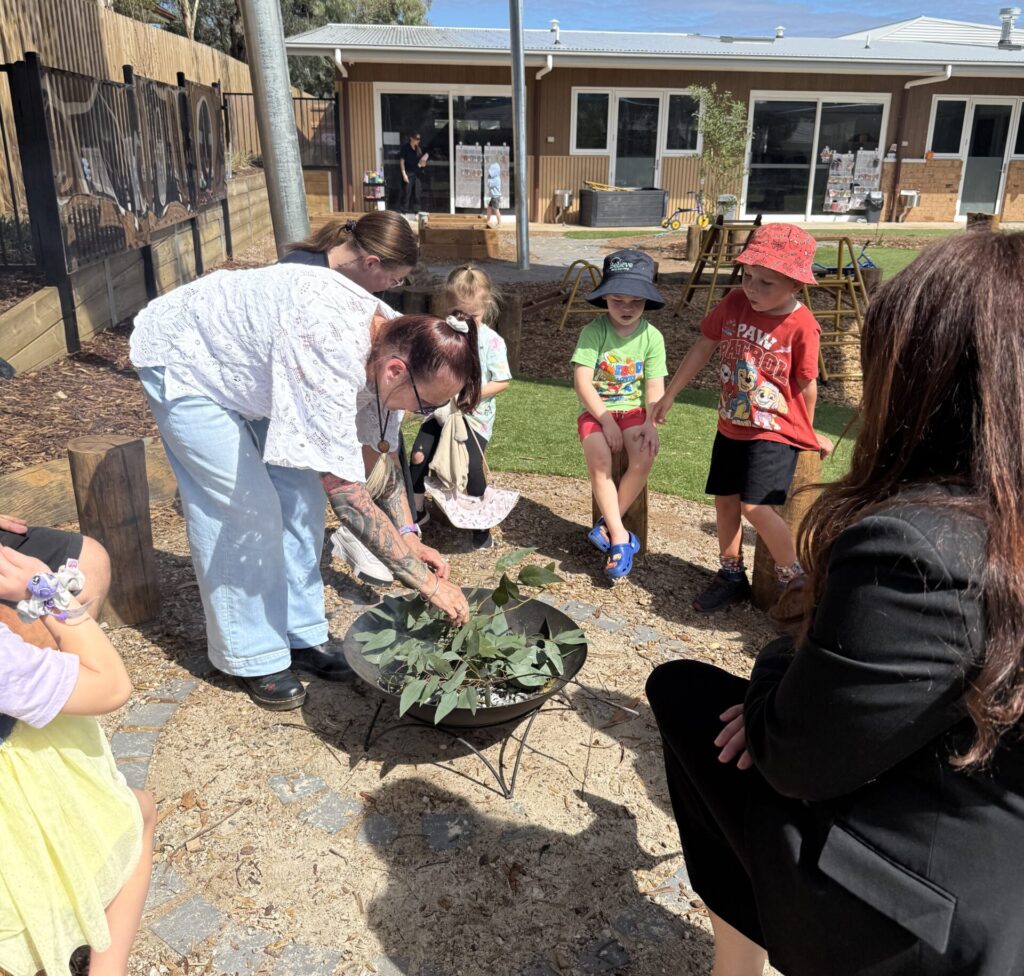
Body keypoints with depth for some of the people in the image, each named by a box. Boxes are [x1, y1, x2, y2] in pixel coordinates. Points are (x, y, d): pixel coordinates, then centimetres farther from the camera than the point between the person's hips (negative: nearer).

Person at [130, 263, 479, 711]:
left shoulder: (389, 341, -15)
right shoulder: (332, 356, -41)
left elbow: (379, 451, 0)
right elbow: (348, 496, -40)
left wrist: (408, 537, -7)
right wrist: (428, 581, -35)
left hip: (245, 362, 8)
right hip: (184, 361, -7)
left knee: (300, 495, 3)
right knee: (244, 511, -9)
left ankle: (300, 634, 17)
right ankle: (252, 658, 9)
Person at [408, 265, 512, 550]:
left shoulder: (492, 341, -9)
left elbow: (503, 382, -7)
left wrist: (473, 393, -19)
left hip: (475, 415, -4)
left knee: (472, 465, -14)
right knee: (418, 456, -3)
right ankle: (418, 510, 19)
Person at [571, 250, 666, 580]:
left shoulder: (652, 336, -2)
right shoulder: (593, 331, -9)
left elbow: (655, 385, -6)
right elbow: (582, 381, -14)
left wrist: (651, 421, -22)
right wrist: (605, 419, -20)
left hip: (634, 409, 2)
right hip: (596, 410, -2)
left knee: (644, 457, -26)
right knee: (598, 459, -29)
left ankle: (608, 524, -8)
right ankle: (619, 536, -18)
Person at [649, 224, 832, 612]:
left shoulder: (800, 325, -18)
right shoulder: (734, 303, -4)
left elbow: (806, 386, -7)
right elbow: (702, 348, 6)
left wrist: (808, 434, 5)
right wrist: (669, 395, 8)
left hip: (775, 431, -6)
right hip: (731, 426, 6)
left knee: (755, 506, -19)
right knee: (725, 500, 13)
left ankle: (794, 580, 1)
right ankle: (732, 576, 32)